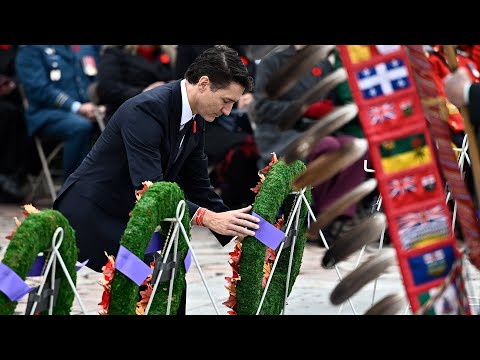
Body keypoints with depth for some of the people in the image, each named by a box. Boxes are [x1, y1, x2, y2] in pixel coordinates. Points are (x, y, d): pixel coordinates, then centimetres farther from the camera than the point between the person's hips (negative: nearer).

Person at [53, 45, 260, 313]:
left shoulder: (195, 120, 2)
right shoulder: (147, 109, -27)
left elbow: (198, 186, 10)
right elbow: (148, 188, -34)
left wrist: (236, 230, -2)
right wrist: (209, 218, -41)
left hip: (125, 216, 9)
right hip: (89, 212, -9)